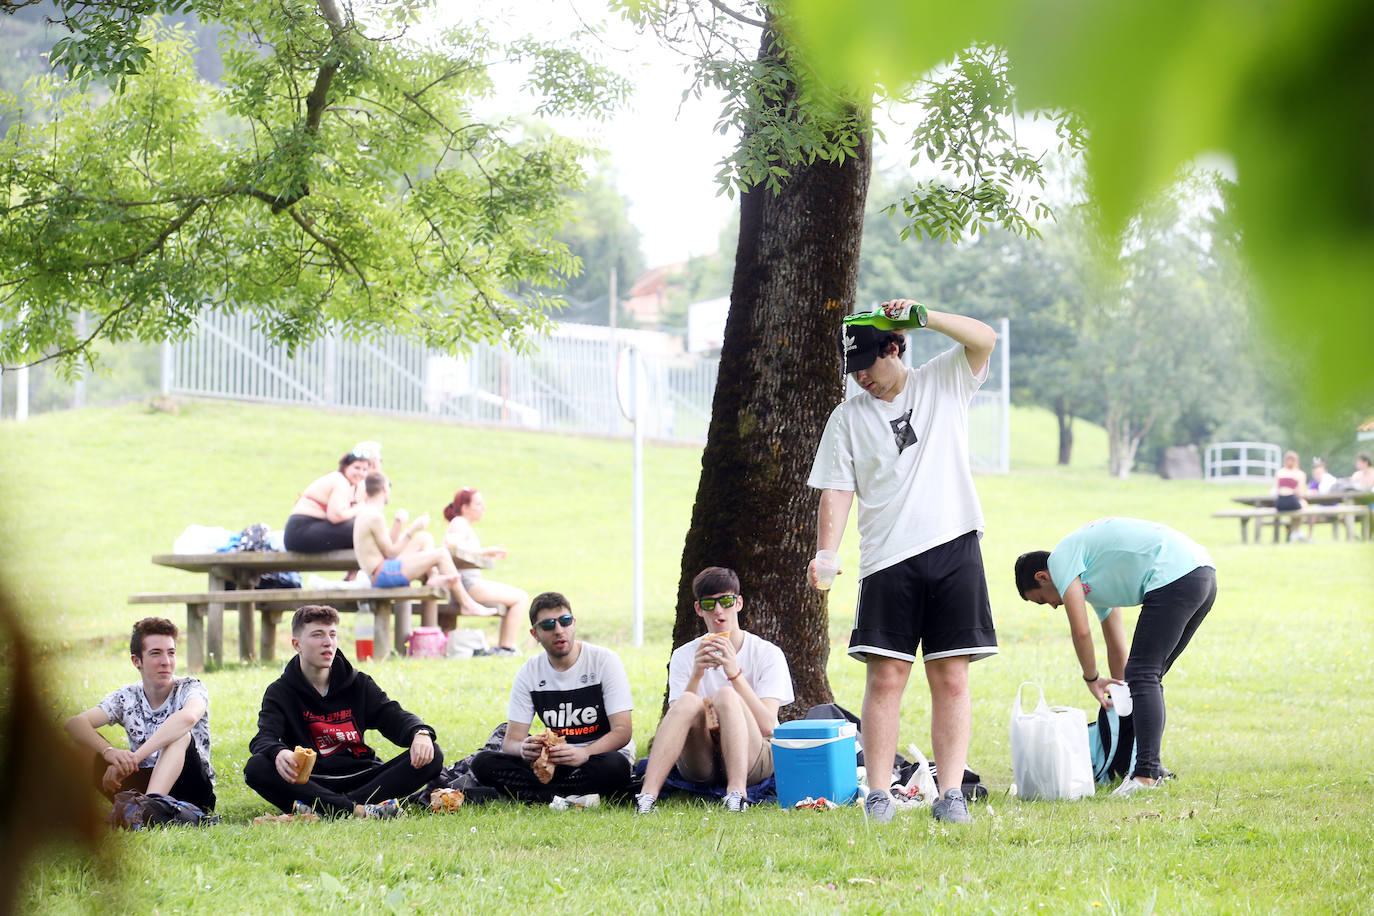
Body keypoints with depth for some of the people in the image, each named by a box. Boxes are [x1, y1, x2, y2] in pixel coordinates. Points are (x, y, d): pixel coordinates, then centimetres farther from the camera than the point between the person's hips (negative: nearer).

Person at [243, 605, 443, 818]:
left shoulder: (358, 684, 14)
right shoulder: (280, 692, 4)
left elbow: (394, 716, 7)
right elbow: (263, 739, -11)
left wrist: (421, 733, -19)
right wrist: (278, 753, -38)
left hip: (362, 779, 3)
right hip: (310, 786, -3)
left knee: (431, 756, -19)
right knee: (256, 768, -31)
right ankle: (357, 810, -43)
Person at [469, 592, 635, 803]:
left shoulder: (604, 661, -6)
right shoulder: (529, 672, 4)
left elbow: (622, 732, -14)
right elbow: (511, 741, -1)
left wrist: (584, 754, -35)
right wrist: (524, 749, -29)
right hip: (553, 763, 3)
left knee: (614, 765, -39)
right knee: (483, 763, -19)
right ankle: (571, 799, -29)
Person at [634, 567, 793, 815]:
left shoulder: (767, 654, 2)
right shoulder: (684, 656, 8)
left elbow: (767, 727, -11)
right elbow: (678, 715, -5)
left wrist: (734, 673, -20)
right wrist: (696, 675, -20)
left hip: (754, 759, -1)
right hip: (700, 762, 1)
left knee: (725, 695, -28)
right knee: (689, 701, -28)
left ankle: (736, 795, -47)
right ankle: (647, 796, -44)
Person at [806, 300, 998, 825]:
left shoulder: (944, 382, 10)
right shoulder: (848, 417, 10)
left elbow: (984, 339, -5)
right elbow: (837, 491, 6)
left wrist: (923, 317, -17)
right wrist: (825, 555, -8)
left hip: (954, 550, 0)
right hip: (888, 562, 0)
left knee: (951, 677, -1)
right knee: (885, 678, -6)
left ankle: (950, 794, -1)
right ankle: (879, 795, -5)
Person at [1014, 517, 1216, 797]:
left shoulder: (1061, 557, 4)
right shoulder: (1091, 580, 31)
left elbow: (1081, 631, -2)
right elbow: (1117, 644, 36)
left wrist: (1092, 679, 11)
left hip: (1174, 575, -10)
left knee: (1142, 675, -9)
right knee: (1148, 676, 17)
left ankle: (1146, 773, -18)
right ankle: (1152, 765, 17)